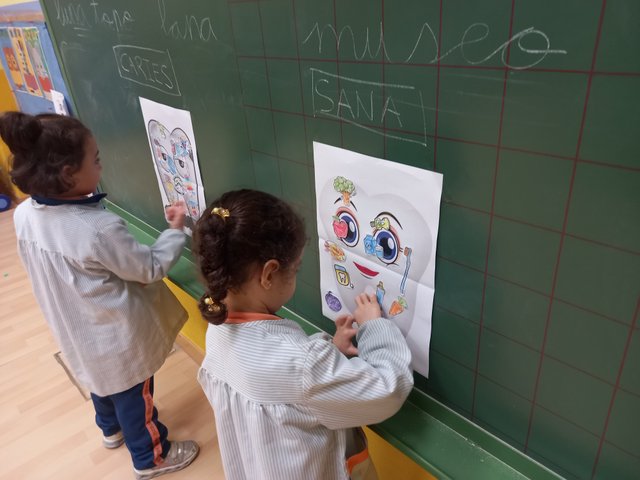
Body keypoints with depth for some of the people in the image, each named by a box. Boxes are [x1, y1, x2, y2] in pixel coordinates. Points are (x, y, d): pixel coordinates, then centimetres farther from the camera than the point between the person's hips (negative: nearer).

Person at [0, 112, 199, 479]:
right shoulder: (101, 229, -37)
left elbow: (42, 270, 4)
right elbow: (150, 269, -22)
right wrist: (175, 230, -9)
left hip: (76, 330, 7)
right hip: (119, 337, -7)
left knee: (102, 378, 33)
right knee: (134, 396, 17)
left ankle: (112, 429, 60)